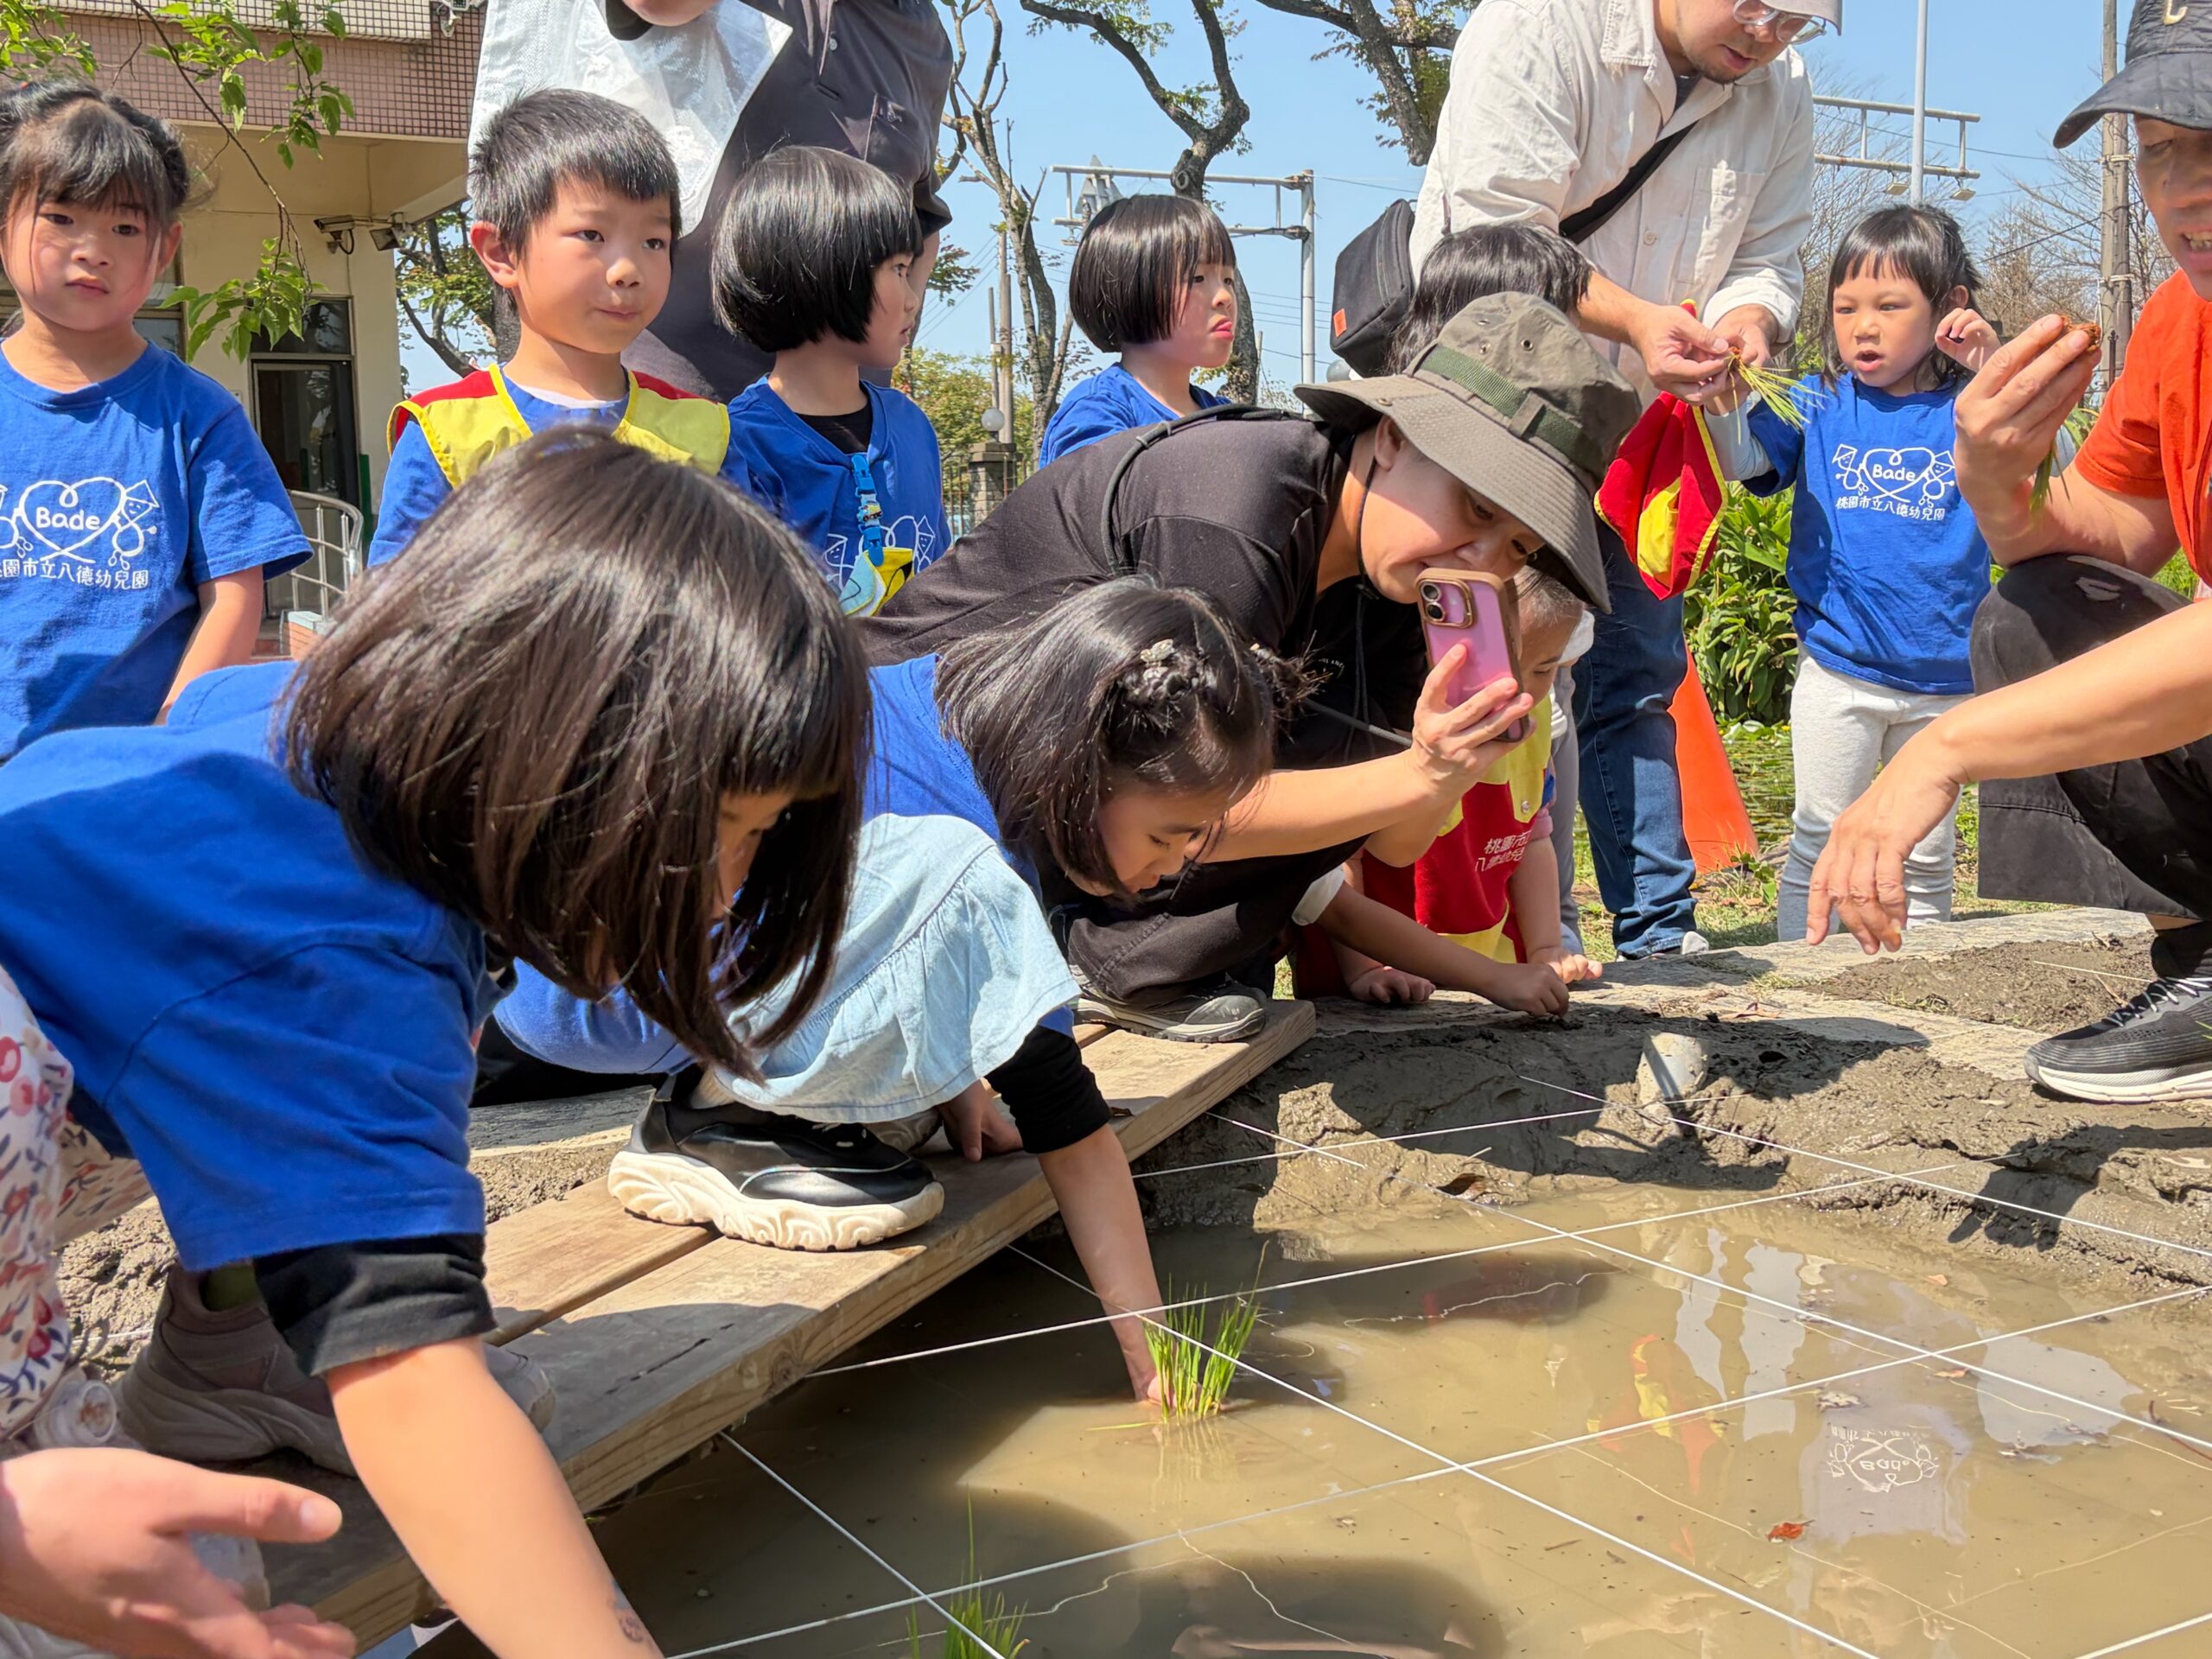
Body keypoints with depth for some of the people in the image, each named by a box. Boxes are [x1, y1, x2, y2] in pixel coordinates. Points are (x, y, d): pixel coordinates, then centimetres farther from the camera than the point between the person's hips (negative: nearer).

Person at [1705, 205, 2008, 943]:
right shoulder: (1819, 406, 2)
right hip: (1838, 670, -1)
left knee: (1925, 851, 13)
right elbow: (1738, 459, -7)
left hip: (1945, 680, 1)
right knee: (1821, 838, 3)